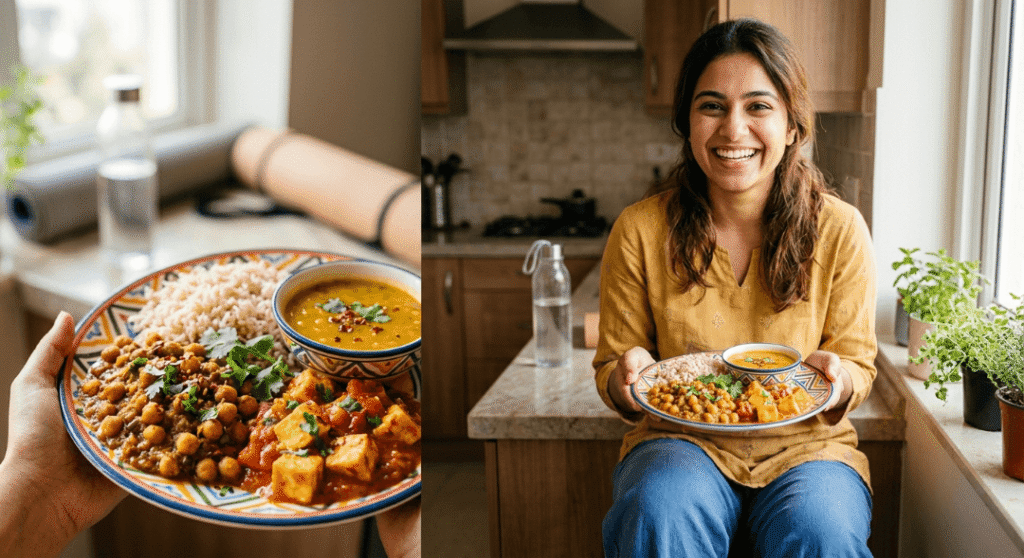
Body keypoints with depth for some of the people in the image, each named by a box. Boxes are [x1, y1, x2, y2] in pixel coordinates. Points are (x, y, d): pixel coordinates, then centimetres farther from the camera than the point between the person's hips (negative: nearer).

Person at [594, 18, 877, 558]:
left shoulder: (839, 230, -5)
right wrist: (625, 380, -21)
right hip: (680, 439, 0)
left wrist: (838, 378, -21)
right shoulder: (639, 231, -5)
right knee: (658, 514, -33)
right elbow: (612, 363, 3)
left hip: (805, 446, 1)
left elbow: (858, 362, 2)